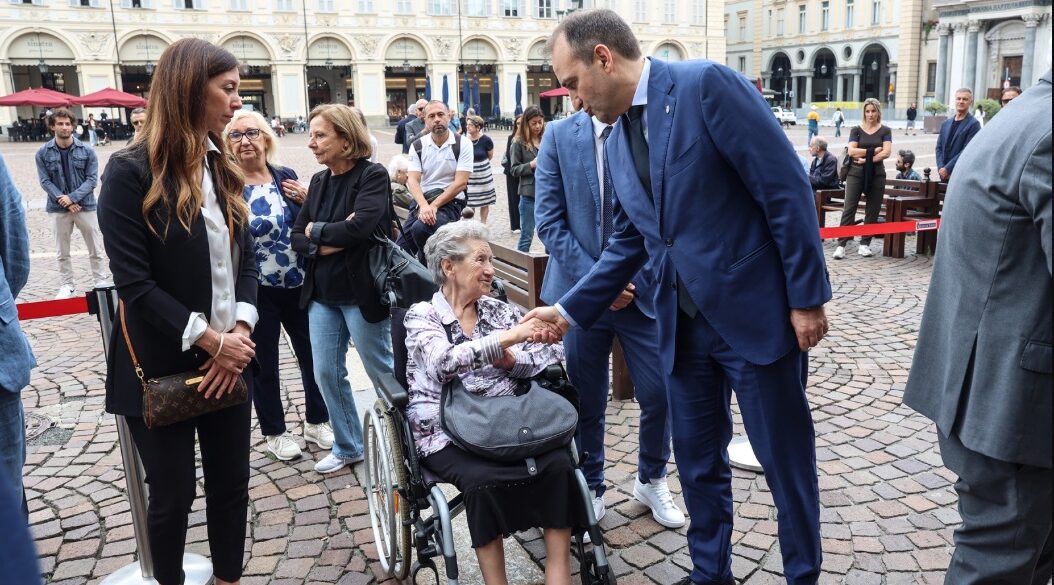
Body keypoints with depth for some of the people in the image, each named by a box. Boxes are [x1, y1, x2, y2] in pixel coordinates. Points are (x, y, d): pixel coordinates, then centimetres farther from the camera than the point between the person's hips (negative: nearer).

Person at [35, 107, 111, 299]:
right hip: (58, 208, 1)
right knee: (62, 251, 11)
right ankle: (67, 285, 22)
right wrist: (63, 200, -15)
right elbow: (45, 181, -4)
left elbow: (92, 179, -6)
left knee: (95, 249, 6)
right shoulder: (43, 153, -3)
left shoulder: (87, 151, -5)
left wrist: (73, 197, -16)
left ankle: (102, 282, 17)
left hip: (85, 205, -1)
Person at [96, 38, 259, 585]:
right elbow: (134, 283, -17)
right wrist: (211, 340, -18)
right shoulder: (131, 172, -13)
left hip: (228, 359, 5)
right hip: (162, 367, -5)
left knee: (231, 483, 14)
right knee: (174, 494, 11)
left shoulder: (222, 168, 7)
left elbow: (246, 260, 6)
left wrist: (240, 332, -9)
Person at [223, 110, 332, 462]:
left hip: (299, 285, 4)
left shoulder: (287, 177, 3)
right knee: (264, 365, 10)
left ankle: (317, 421, 34)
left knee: (312, 355, 14)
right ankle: (274, 432, 29)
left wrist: (307, 202, -6)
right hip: (256, 292, -4)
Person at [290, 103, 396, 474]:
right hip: (322, 293, 7)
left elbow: (361, 226, -27)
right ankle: (347, 447, 29)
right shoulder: (319, 181, 8)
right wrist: (332, 243, -16)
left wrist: (317, 231, -11)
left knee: (382, 372, 8)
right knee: (326, 374, 12)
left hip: (361, 292, -7)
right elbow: (297, 238, 4)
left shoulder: (372, 175, -11)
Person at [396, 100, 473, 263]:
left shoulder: (462, 144, -5)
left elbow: (460, 183, -11)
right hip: (421, 202, 4)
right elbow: (413, 180, -6)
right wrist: (424, 206, -26)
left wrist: (434, 206, -18)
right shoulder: (418, 146, 4)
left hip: (450, 202, -4)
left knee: (420, 228, -33)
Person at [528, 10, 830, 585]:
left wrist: (807, 296, -13)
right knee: (697, 462, 16)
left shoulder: (706, 83, -13)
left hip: (756, 312, -6)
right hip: (683, 324, 7)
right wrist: (570, 310, 13)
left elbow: (787, 189, -14)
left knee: (786, 461, 9)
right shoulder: (617, 144, 9)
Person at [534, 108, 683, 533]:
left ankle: (651, 481, 32)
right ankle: (591, 489, 32)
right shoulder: (560, 136, -2)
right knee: (587, 402, 9)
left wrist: (645, 279, -13)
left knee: (659, 395, 5)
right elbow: (550, 221, -6)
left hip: (645, 290, 0)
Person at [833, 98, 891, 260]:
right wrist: (873, 151, -9)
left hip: (876, 174, 1)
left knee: (872, 210, 3)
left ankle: (864, 244, 11)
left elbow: (886, 152, -6)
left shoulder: (885, 130, 7)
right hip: (856, 173, -1)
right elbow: (851, 151, -5)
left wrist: (866, 159, -13)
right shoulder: (857, 130, 7)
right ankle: (841, 244, -8)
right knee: (849, 208, -6)